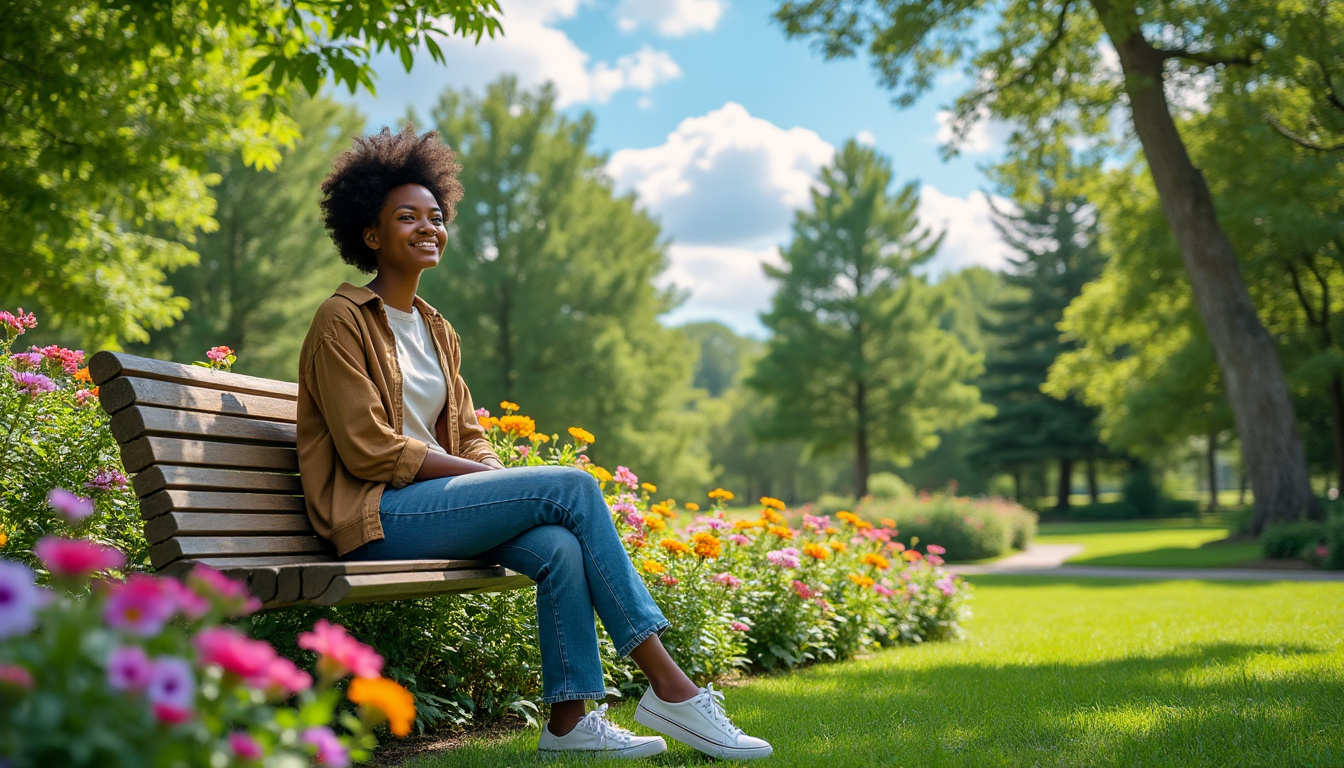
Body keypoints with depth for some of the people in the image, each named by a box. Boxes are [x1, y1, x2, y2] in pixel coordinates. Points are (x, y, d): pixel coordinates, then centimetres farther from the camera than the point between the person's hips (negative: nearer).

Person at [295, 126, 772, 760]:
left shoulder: (436, 331, 19)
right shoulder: (343, 319, -5)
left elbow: (468, 437, 17)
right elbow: (369, 450, -12)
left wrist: (494, 473, -6)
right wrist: (478, 472, -15)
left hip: (436, 503, 7)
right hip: (376, 519, -7)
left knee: (561, 548, -24)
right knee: (572, 486, -22)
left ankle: (568, 722, -19)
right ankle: (671, 689, -22)